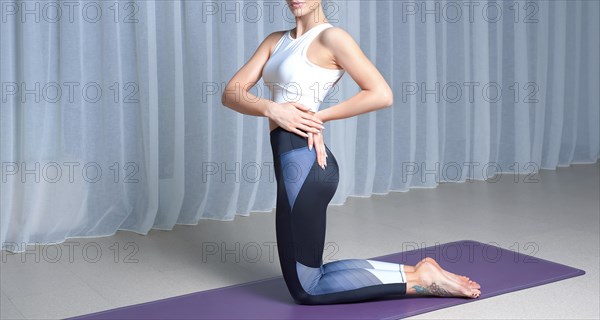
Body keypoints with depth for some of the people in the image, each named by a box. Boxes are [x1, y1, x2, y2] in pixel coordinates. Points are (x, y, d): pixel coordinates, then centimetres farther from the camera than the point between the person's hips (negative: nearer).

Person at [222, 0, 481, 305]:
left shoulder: (331, 37, -7)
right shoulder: (276, 40, 14)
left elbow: (381, 95, -14)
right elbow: (231, 93, 6)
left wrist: (318, 117, -10)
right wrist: (271, 109, -13)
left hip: (304, 162, -9)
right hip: (292, 162, 9)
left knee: (306, 289, -1)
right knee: (308, 278, 16)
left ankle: (419, 278, 5)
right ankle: (417, 271, 19)